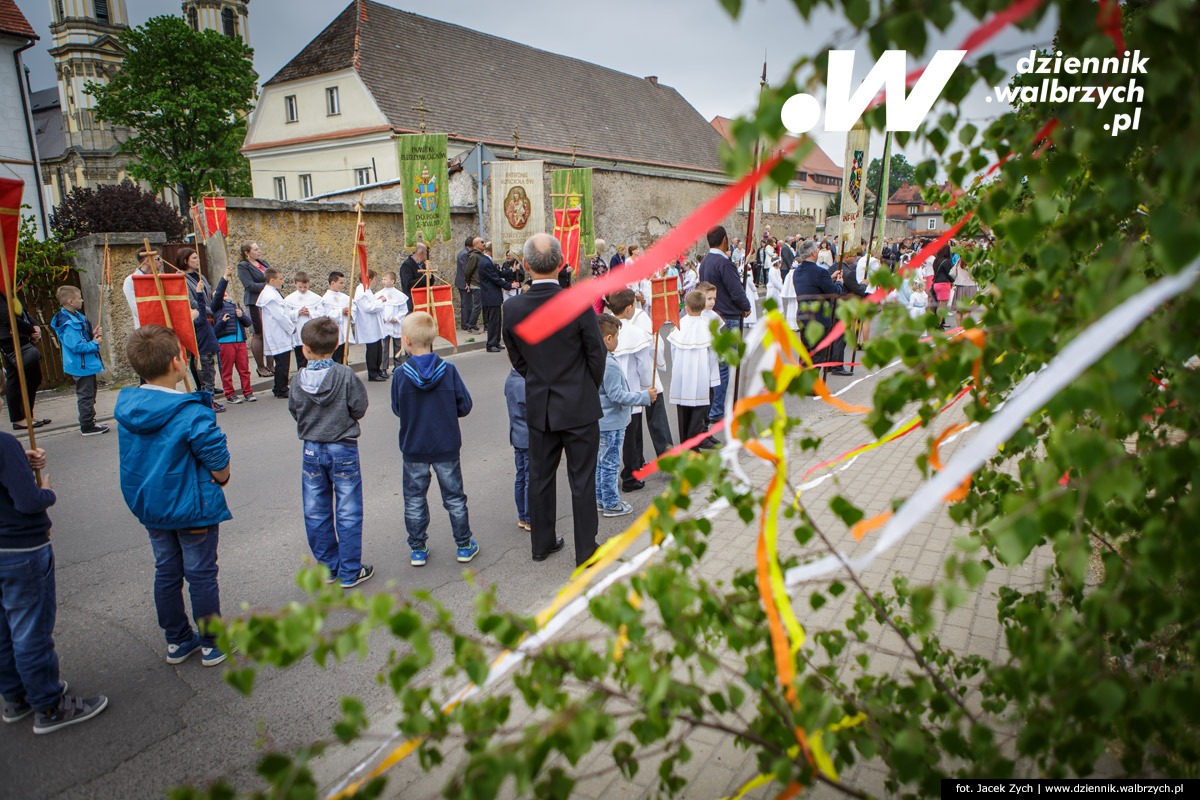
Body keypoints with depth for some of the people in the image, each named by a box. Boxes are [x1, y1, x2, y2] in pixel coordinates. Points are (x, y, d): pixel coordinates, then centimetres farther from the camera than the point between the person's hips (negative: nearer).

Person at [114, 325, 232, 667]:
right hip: (193, 509, -6)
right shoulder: (193, 414, -26)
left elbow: (134, 460, 7)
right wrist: (220, 481, 0)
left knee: (166, 571, 18)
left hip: (149, 506, 6)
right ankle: (212, 644, 21)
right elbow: (220, 468, -20)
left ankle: (177, 641, 33)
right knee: (201, 574, 7)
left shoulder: (124, 408, -5)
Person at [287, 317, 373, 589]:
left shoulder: (298, 379, -7)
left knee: (316, 513, 15)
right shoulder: (345, 375, -16)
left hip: (311, 451, 3)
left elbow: (295, 412, 4)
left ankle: (327, 567, 26)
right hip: (343, 449, -3)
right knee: (347, 514, 6)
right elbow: (359, 410, -10)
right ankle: (350, 572, 13)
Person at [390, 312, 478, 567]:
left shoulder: (400, 375, -13)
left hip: (413, 448, 0)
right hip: (446, 447, 1)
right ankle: (464, 546, 23)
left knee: (414, 499, 15)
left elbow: (397, 409, -1)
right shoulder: (448, 370, -12)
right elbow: (464, 405, -5)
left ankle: (418, 549, 23)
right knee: (454, 496, 14)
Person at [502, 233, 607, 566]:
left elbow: (516, 358, 4)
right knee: (582, 481, 8)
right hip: (579, 407, -3)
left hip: (538, 406, 3)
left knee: (540, 477, 17)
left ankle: (542, 543, 31)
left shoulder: (513, 308, -8)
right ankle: (586, 551, 18)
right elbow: (597, 355, -8)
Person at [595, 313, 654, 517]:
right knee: (611, 463, 1)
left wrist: (640, 394, 20)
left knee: (602, 460, 18)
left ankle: (601, 498, 30)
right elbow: (617, 396, -23)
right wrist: (645, 396, -16)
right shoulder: (609, 365, -24)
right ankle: (611, 504, 12)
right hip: (612, 423, -10)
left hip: (602, 421, 10)